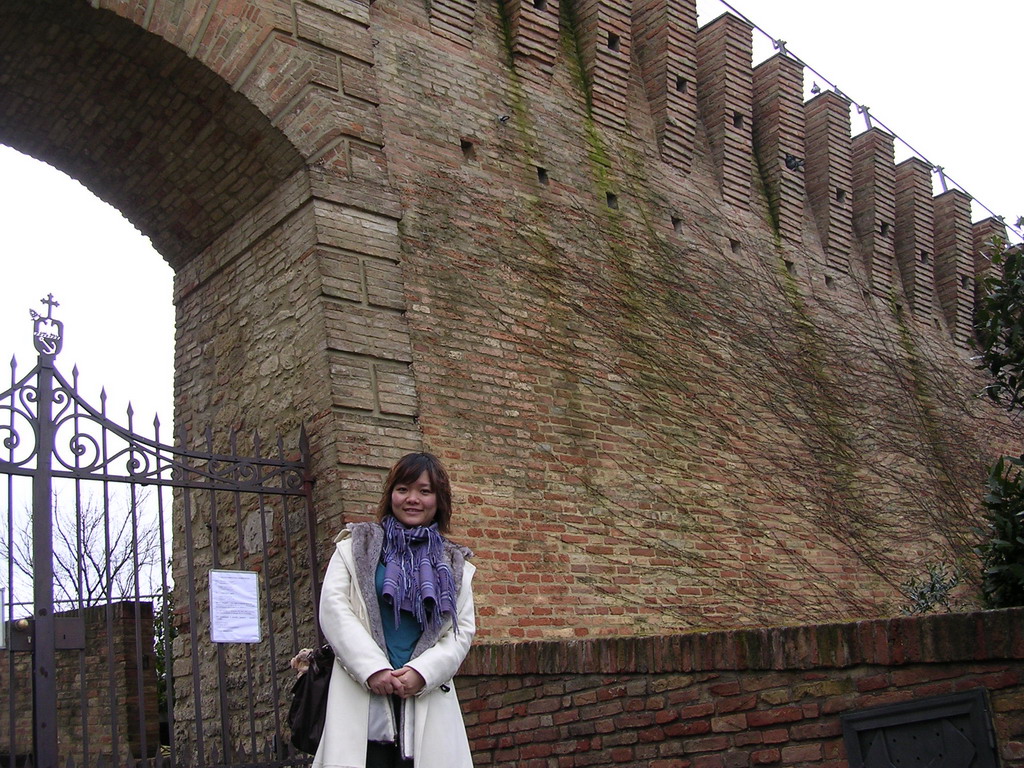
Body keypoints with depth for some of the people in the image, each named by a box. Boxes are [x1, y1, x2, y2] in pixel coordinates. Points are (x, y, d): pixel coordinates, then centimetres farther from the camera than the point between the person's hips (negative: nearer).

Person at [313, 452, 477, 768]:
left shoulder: (454, 564, 18)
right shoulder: (357, 546, 13)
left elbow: (464, 629, 8)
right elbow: (333, 610, 0)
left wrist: (422, 672, -10)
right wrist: (373, 669, -12)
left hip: (427, 701, 2)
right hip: (363, 699, -2)